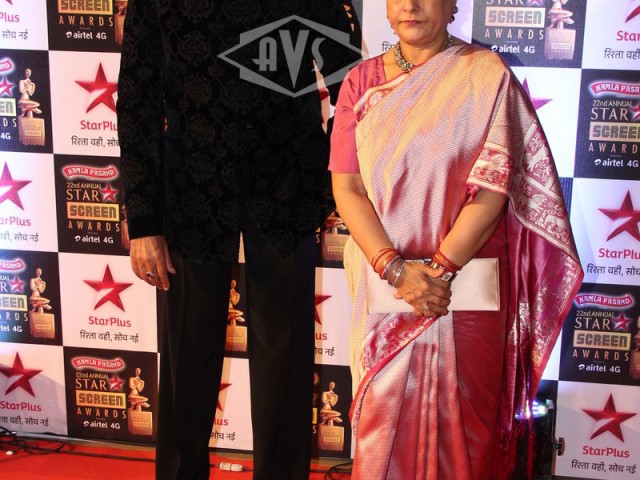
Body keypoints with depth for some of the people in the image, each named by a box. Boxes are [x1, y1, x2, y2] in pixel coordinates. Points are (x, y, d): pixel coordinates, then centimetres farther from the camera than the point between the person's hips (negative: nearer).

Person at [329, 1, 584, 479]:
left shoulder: (486, 75, -3)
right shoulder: (362, 81, 5)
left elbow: (495, 186, -9)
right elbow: (346, 186, -2)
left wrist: (438, 270, -14)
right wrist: (396, 270, -14)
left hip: (466, 287, -2)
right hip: (382, 284, 2)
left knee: (459, 420, 7)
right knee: (383, 417, 10)